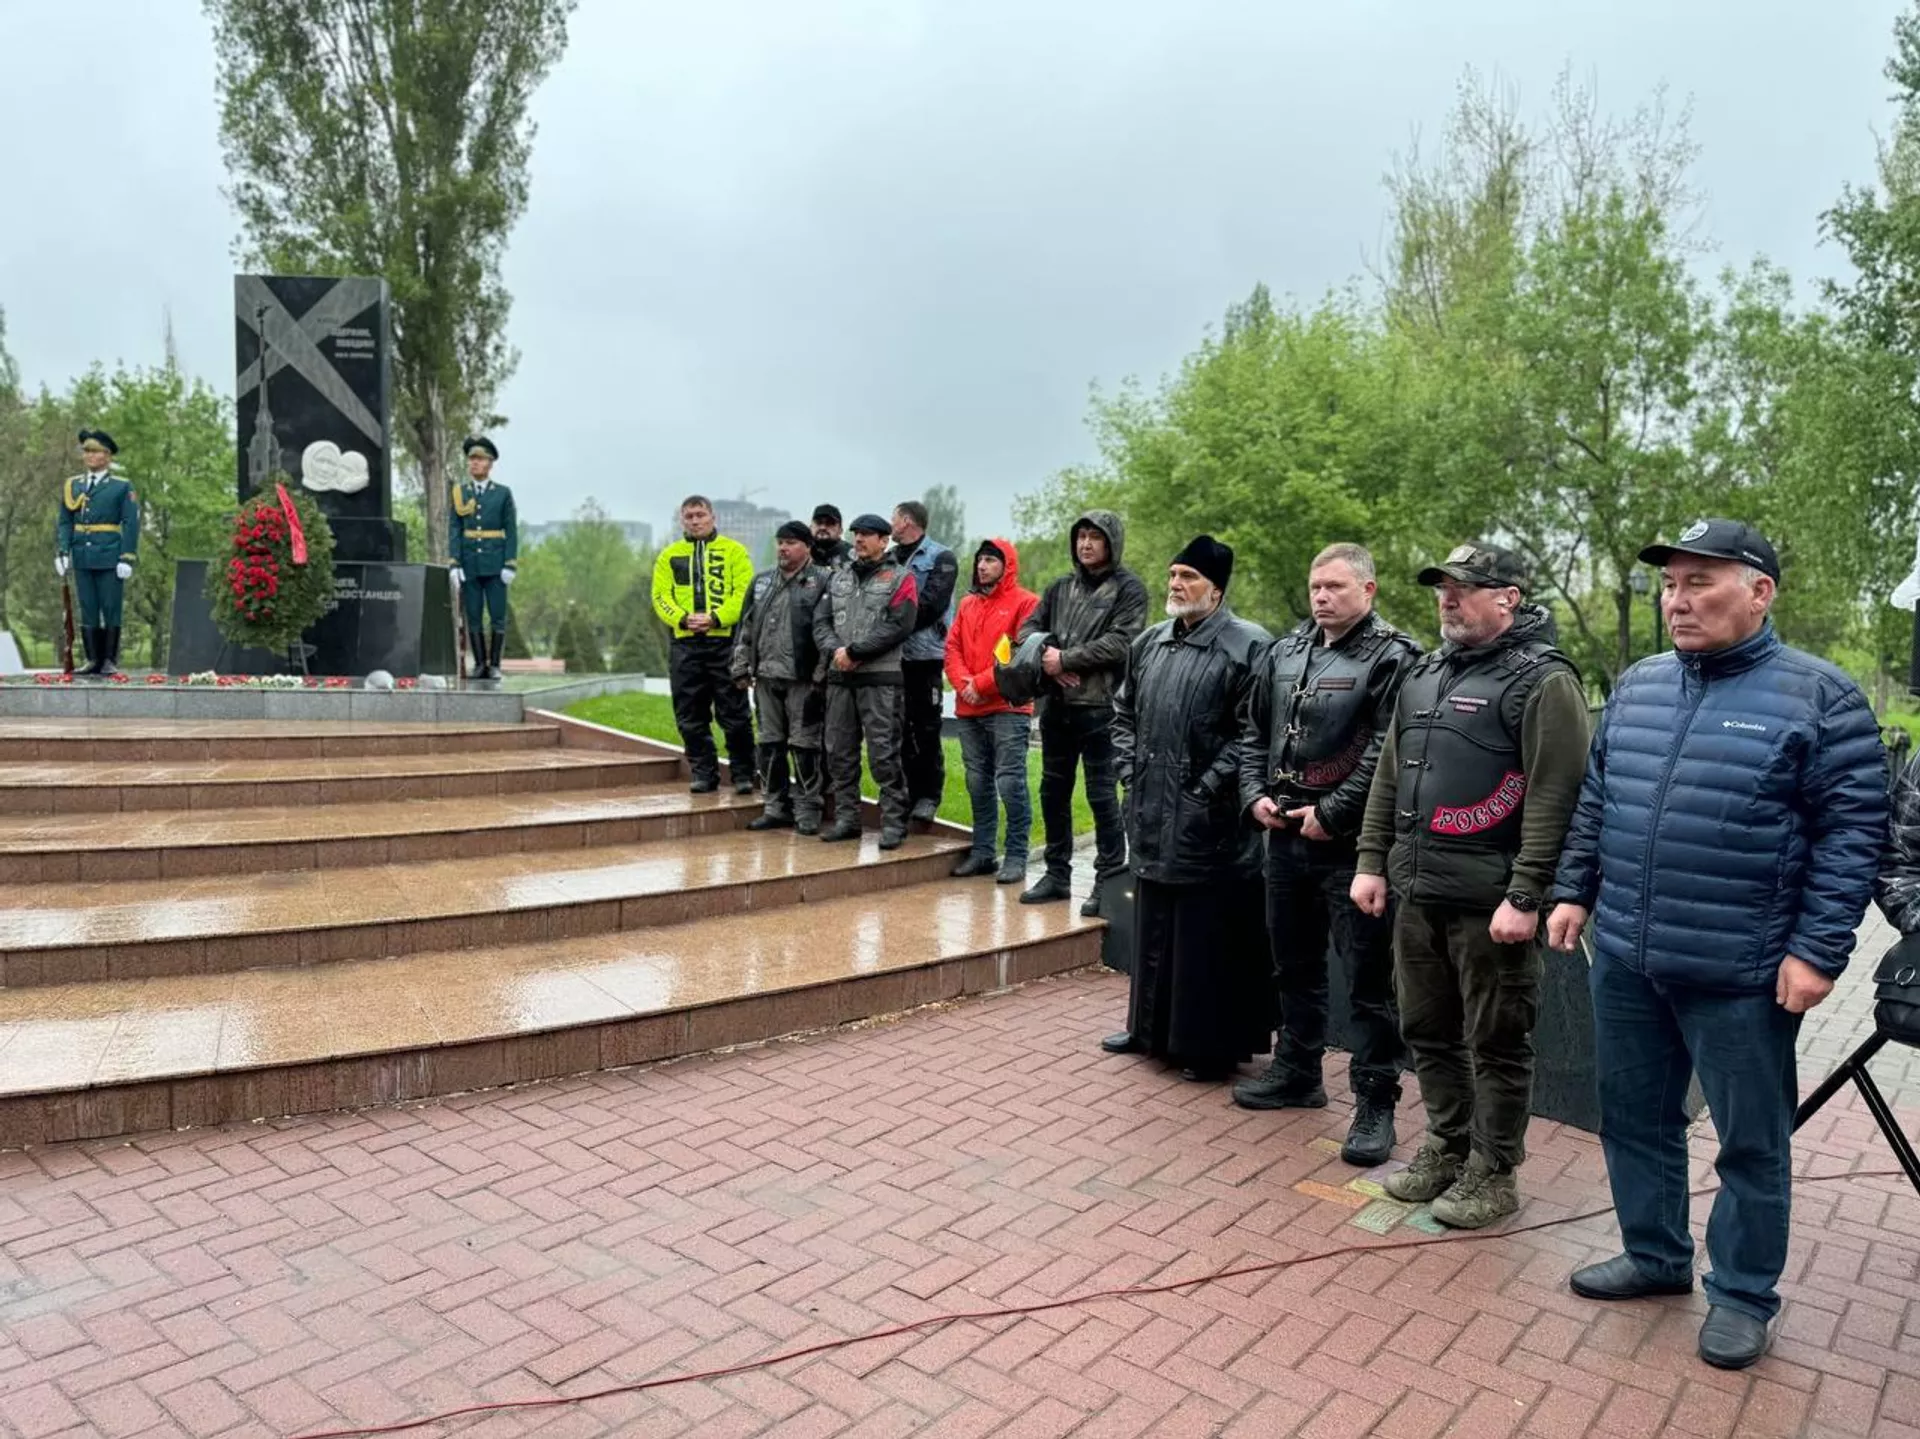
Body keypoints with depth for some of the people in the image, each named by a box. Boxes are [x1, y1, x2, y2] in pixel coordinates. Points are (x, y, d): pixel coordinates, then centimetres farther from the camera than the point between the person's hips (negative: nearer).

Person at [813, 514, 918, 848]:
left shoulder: (900, 577, 0)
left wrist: (854, 651, -14)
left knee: (884, 754, -6)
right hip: (839, 676, 6)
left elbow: (898, 626, -12)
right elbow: (821, 621, 11)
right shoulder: (838, 577, 18)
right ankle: (846, 818, 19)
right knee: (839, 752, 9)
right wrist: (833, 650, -9)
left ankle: (893, 823, 1)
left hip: (881, 678, -6)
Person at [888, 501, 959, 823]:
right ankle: (909, 789, 17)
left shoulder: (940, 558, -2)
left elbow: (931, 605, -13)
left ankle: (929, 795, 8)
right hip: (890, 654, 5)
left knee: (925, 727, -1)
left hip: (923, 654, -5)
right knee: (899, 726, 7)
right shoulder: (889, 558, 15)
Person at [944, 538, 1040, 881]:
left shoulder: (1025, 602, -2)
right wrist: (963, 683, -6)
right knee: (978, 783, 10)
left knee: (1010, 782, -7)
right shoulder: (968, 604, 19)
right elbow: (952, 647, 13)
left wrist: (982, 683, -13)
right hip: (969, 710, 6)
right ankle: (982, 852, 18)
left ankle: (1016, 857, 0)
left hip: (1008, 709, -6)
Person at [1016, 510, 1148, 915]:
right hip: (1056, 704, 6)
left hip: (1100, 706, -6)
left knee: (1102, 795, -2)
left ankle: (1109, 882, 7)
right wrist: (1046, 657, -8)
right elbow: (1029, 628, 13)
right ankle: (1057, 874, 25)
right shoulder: (1061, 587, 16)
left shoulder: (1128, 588, -2)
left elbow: (1119, 642, -14)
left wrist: (1065, 659, -13)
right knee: (1053, 790, 13)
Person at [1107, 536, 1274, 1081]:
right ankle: (1151, 1029, 33)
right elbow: (1123, 712, 21)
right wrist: (1131, 771, 10)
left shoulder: (1249, 647, -11)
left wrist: (1208, 788, -17)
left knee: (1209, 940, 3)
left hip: (1209, 826, -7)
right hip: (1152, 821, 7)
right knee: (1153, 930, 18)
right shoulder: (1149, 643, 12)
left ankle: (1212, 1046, 16)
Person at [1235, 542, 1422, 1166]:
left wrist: (1331, 813, -18)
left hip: (1351, 844, -7)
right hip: (1285, 836, 7)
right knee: (1295, 966, 19)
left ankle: (1375, 1103, 12)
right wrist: (1256, 794, 4)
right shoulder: (1285, 651, 12)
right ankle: (1297, 1072, 35)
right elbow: (1253, 729, 17)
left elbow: (1386, 753, -18)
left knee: (1368, 978, 1)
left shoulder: (1392, 658, -9)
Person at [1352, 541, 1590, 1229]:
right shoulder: (1424, 674, 14)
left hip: (1490, 902, -7)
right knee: (1427, 1030, 17)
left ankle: (1492, 1172, 21)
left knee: (1496, 1042, 6)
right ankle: (1446, 1146, 34)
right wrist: (1371, 861, 12)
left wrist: (1525, 897, -20)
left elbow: (1553, 798, -17)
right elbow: (1389, 776, 17)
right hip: (1416, 892, 8)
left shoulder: (1543, 680, -10)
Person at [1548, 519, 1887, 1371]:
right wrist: (1575, 891, 12)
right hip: (1624, 961, 6)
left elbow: (1851, 831, -9)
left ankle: (1744, 1294, 28)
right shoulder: (1636, 686, 8)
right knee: (1634, 1118, 17)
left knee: (1751, 1142, 10)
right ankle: (1655, 1255, 36)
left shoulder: (1818, 696, -7)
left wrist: (1818, 950, -14)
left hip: (1742, 974, -5)